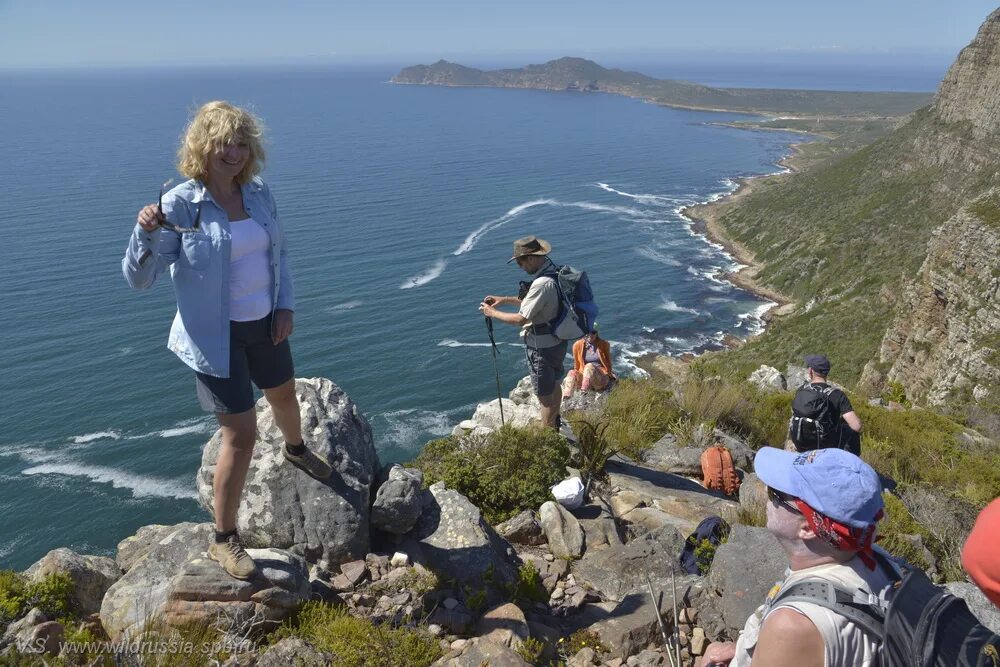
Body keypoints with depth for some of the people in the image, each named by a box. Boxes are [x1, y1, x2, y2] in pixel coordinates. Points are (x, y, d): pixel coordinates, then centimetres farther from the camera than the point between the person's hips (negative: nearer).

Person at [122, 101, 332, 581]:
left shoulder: (258, 193, -2)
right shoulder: (180, 205, -18)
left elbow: (278, 252, 12)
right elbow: (138, 277, -17)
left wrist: (285, 305, 1)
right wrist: (146, 233, -35)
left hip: (264, 325, 6)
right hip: (215, 335, -6)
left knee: (284, 395, 28)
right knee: (241, 435, -5)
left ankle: (295, 450, 64)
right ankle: (224, 539, 15)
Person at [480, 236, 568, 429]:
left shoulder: (542, 284, -30)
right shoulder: (553, 270, 1)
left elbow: (520, 319, -26)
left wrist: (492, 312, -13)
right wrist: (504, 300, 7)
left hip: (543, 347, -10)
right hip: (556, 341, 10)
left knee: (545, 395, 5)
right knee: (553, 384, 27)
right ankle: (554, 425, 48)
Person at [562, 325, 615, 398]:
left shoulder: (604, 344, 1)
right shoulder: (578, 345, 2)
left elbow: (608, 363, 12)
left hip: (601, 379, -2)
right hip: (584, 375, 2)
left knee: (589, 366, -34)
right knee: (572, 373, -32)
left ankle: (584, 391, -58)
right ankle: (565, 397, -57)